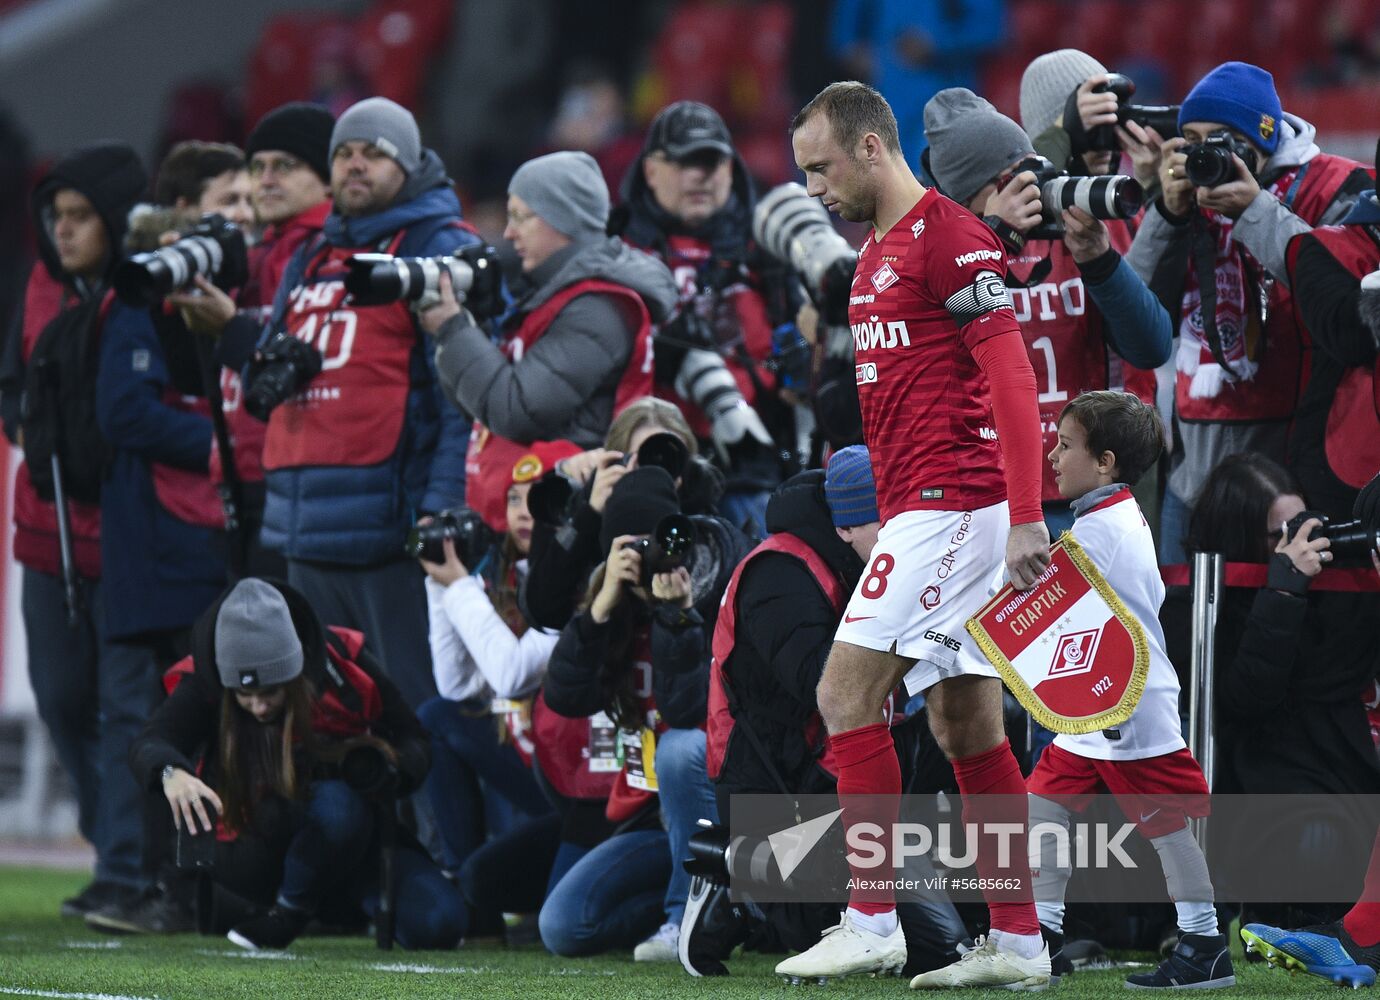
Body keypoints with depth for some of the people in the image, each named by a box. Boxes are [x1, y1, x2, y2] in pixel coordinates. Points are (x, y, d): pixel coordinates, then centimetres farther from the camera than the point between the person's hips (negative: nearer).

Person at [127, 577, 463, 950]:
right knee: (336, 804, -36)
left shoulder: (340, 661, -12)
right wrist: (170, 772, -57)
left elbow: (415, 742, -2)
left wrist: (391, 769, -27)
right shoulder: (204, 684, -16)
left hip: (360, 836, 3)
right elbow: (149, 744, -32)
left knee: (437, 924, -22)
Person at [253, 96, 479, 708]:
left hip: (393, 517, -8)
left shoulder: (442, 250, -2)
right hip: (310, 529, 8)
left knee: (413, 707, -9)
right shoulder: (310, 261, 22)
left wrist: (443, 505, -19)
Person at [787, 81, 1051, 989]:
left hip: (954, 502, -10)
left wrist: (1026, 518, -23)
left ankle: (872, 924, -11)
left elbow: (1012, 377, -17)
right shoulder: (880, 253, 18)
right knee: (966, 723, 7)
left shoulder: (949, 236, -11)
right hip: (917, 511, 10)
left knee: (847, 691, -12)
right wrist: (889, 523, 23)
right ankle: (1018, 942, 8)